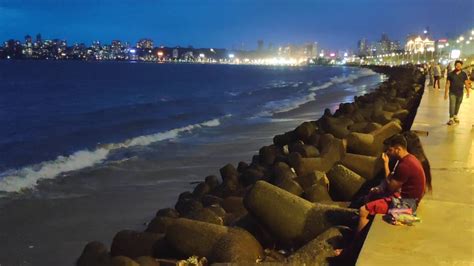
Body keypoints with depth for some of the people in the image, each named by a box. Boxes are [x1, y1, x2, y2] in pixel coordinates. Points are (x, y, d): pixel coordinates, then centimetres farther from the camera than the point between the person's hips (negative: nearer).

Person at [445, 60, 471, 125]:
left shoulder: (464, 74, 0)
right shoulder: (450, 74, -4)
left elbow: (466, 83, 3)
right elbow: (447, 84, -2)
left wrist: (467, 92, -4)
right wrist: (446, 93, -4)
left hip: (460, 93, 2)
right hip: (452, 93, -2)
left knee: (457, 105, 13)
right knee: (452, 105, -10)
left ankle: (455, 116, 31)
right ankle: (451, 118, -6)